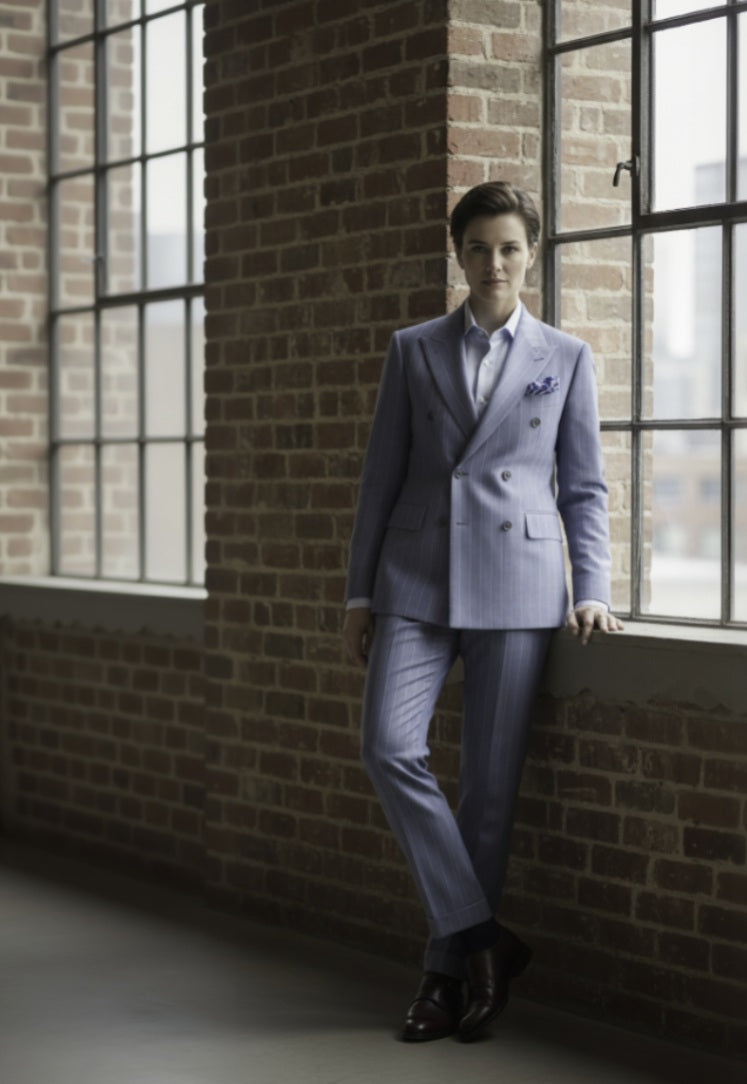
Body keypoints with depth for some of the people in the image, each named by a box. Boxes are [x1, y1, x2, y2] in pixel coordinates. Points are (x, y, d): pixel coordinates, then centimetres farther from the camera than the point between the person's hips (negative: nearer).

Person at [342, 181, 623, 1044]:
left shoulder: (566, 358, 8)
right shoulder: (412, 351, 10)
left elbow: (583, 487, 9)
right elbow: (381, 477, 10)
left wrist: (592, 591, -2)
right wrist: (359, 594, 6)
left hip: (516, 582, -1)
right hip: (417, 579, 1)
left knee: (491, 782, -1)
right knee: (389, 746, -18)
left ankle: (449, 968, 13)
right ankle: (483, 937, -7)